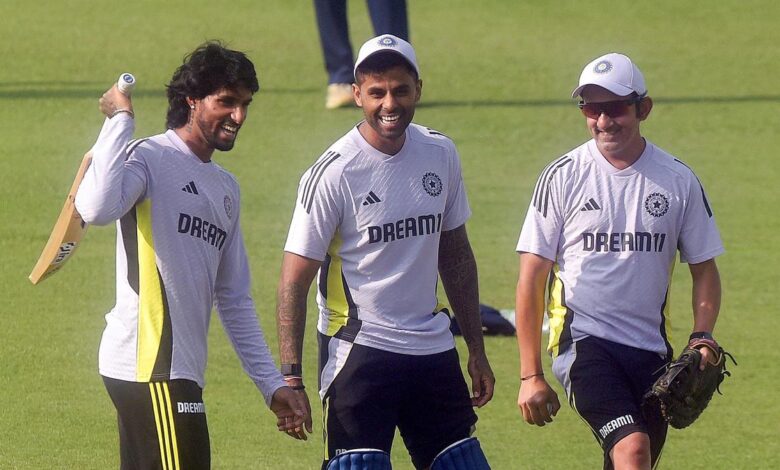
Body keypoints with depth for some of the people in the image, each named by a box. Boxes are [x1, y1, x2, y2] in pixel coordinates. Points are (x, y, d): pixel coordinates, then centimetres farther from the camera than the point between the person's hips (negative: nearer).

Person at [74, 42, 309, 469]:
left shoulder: (225, 188, 21)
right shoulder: (149, 159, -6)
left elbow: (233, 300, 25)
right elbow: (96, 208, -29)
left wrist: (272, 384, 20)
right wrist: (120, 121, -20)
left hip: (180, 371, 9)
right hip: (149, 368, -9)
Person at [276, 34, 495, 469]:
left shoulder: (440, 154, 5)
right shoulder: (335, 172, -12)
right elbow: (295, 281, -11)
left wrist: (477, 349, 14)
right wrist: (291, 379, -17)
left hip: (433, 349, 6)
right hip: (359, 352, -6)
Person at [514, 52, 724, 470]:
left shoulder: (679, 181, 5)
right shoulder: (563, 177, -2)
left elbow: (703, 268, 13)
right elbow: (531, 278, 0)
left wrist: (702, 337, -6)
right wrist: (530, 376, -3)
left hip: (651, 352, 4)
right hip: (583, 342, -4)